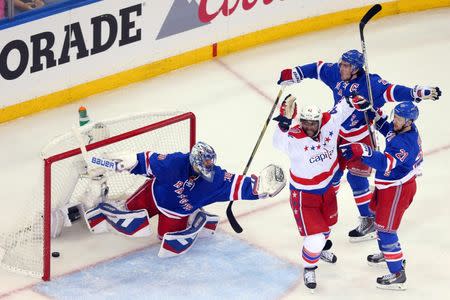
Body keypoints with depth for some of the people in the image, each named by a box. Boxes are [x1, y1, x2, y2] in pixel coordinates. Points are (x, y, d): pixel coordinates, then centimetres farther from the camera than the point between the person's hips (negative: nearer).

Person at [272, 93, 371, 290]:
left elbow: (343, 107, -1)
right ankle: (309, 268, 22)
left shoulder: (329, 122, -20)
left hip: (327, 188, 6)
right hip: (304, 194, -6)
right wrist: (285, 120, -67)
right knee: (315, 239, -9)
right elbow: (280, 142, -55)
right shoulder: (295, 138, -33)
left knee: (328, 223, 31)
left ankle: (321, 248, 64)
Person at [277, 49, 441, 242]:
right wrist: (293, 75, 11)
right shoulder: (336, 73, -10)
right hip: (340, 132, 7)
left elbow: (392, 92, -36)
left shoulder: (370, 83, -28)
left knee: (356, 177, -9)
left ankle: (370, 221, 3)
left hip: (362, 136, -6)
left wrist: (419, 93, -49)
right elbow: (318, 69, 7)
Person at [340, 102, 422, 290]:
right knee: (378, 214, 29)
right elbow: (389, 131, 19)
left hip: (397, 190, -10)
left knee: (385, 228, -4)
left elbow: (385, 163, -44)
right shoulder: (401, 127, -6)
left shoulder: (406, 143, -35)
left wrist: (363, 151, -54)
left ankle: (397, 274, 6)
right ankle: (387, 253, 51)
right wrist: (379, 116, 3)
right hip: (387, 184, 10)